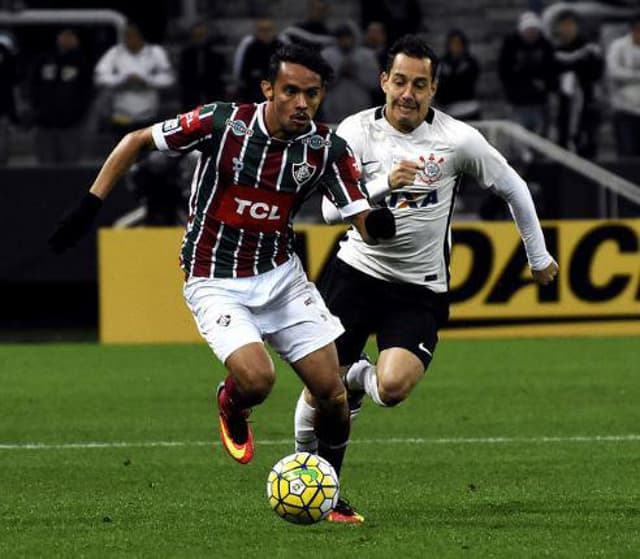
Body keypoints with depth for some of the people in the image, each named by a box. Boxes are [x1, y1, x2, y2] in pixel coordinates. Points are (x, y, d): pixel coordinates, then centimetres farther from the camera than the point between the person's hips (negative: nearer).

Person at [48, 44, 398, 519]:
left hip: (281, 274, 4)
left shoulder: (328, 149, -10)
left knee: (332, 393, -3)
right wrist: (90, 205, -11)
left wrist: (378, 225, -35)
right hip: (216, 283, -4)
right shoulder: (222, 123, -19)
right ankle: (232, 406, 13)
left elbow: (364, 224, -10)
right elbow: (137, 141, -6)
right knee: (257, 379, -26)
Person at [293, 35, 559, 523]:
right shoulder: (357, 131, -8)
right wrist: (385, 184, -33)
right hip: (356, 274, 1)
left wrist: (539, 256, 13)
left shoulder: (458, 139, -10)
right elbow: (332, 208, -17)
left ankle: (360, 378, 14)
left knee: (393, 388, -24)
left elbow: (513, 188, 5)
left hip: (420, 290, -1)